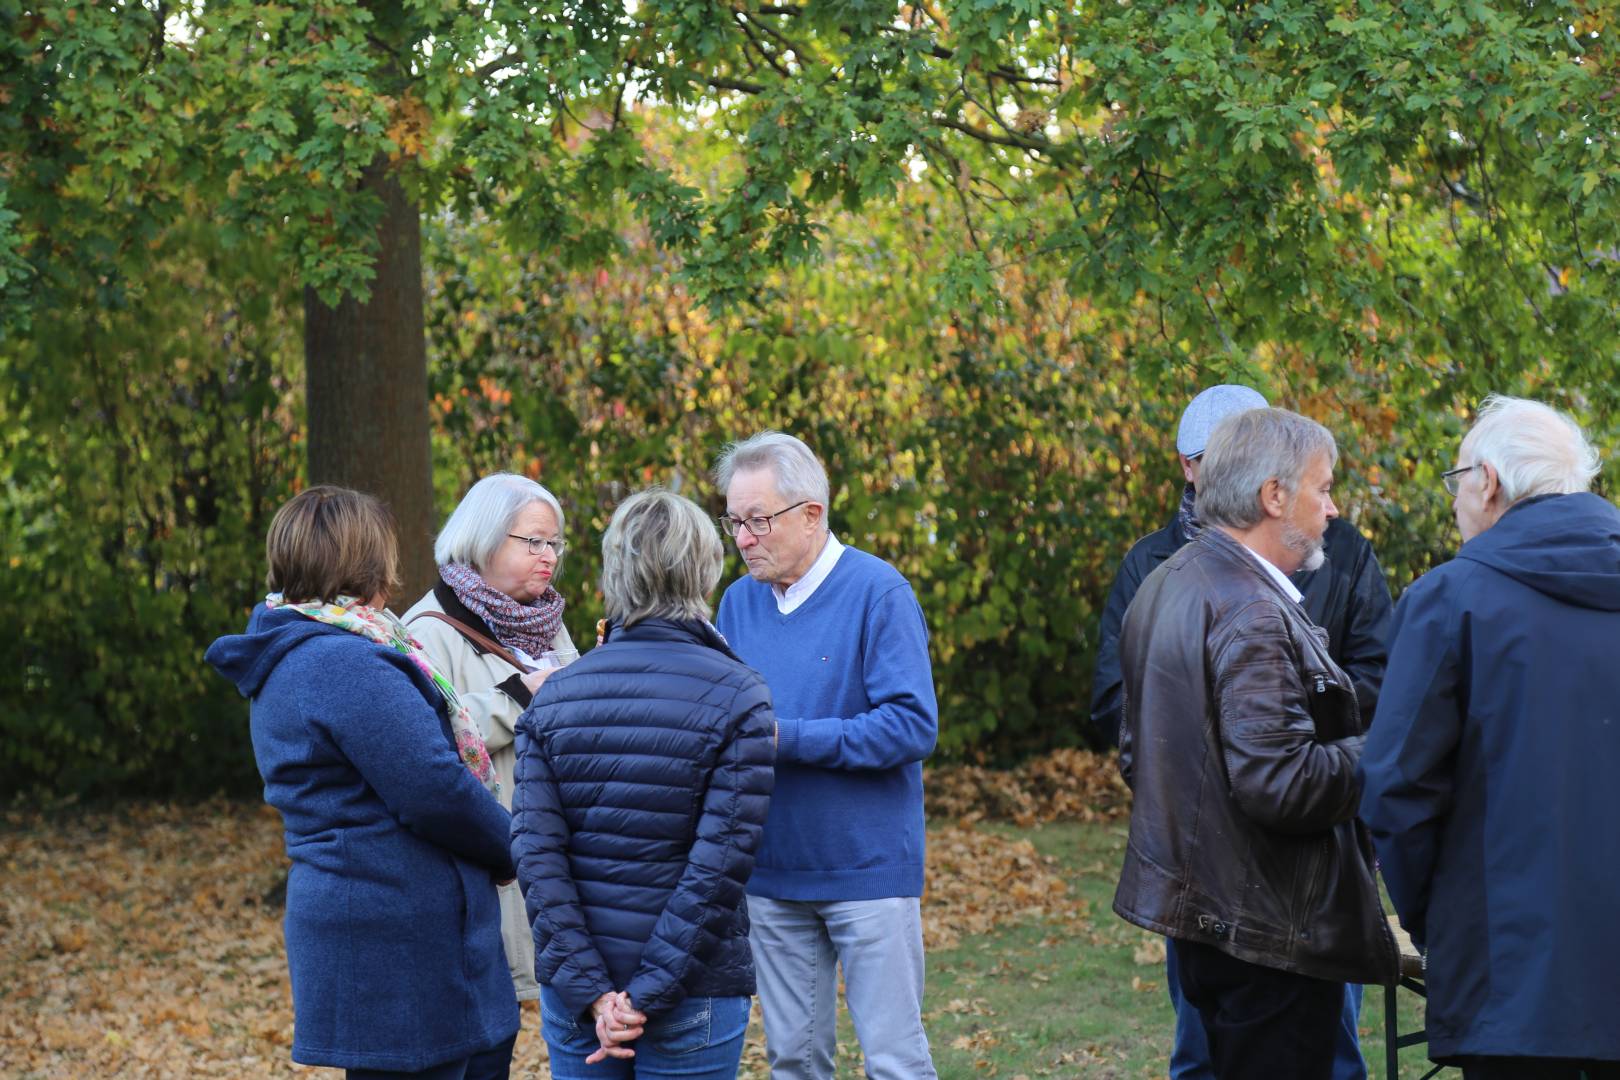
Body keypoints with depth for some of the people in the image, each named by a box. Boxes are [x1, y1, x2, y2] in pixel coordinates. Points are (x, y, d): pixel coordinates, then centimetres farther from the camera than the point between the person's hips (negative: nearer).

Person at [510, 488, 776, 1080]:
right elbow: (720, 865, -16)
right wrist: (645, 997, -14)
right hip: (692, 1002, -3)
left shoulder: (554, 696, 2)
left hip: (575, 1002, 3)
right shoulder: (737, 698, -8)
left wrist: (592, 992, -9)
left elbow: (536, 853, -7)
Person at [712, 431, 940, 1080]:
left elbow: (913, 726, -18)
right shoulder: (740, 600, 7)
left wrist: (787, 738, -22)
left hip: (868, 872, -5)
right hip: (771, 874, 5)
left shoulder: (877, 591, -11)